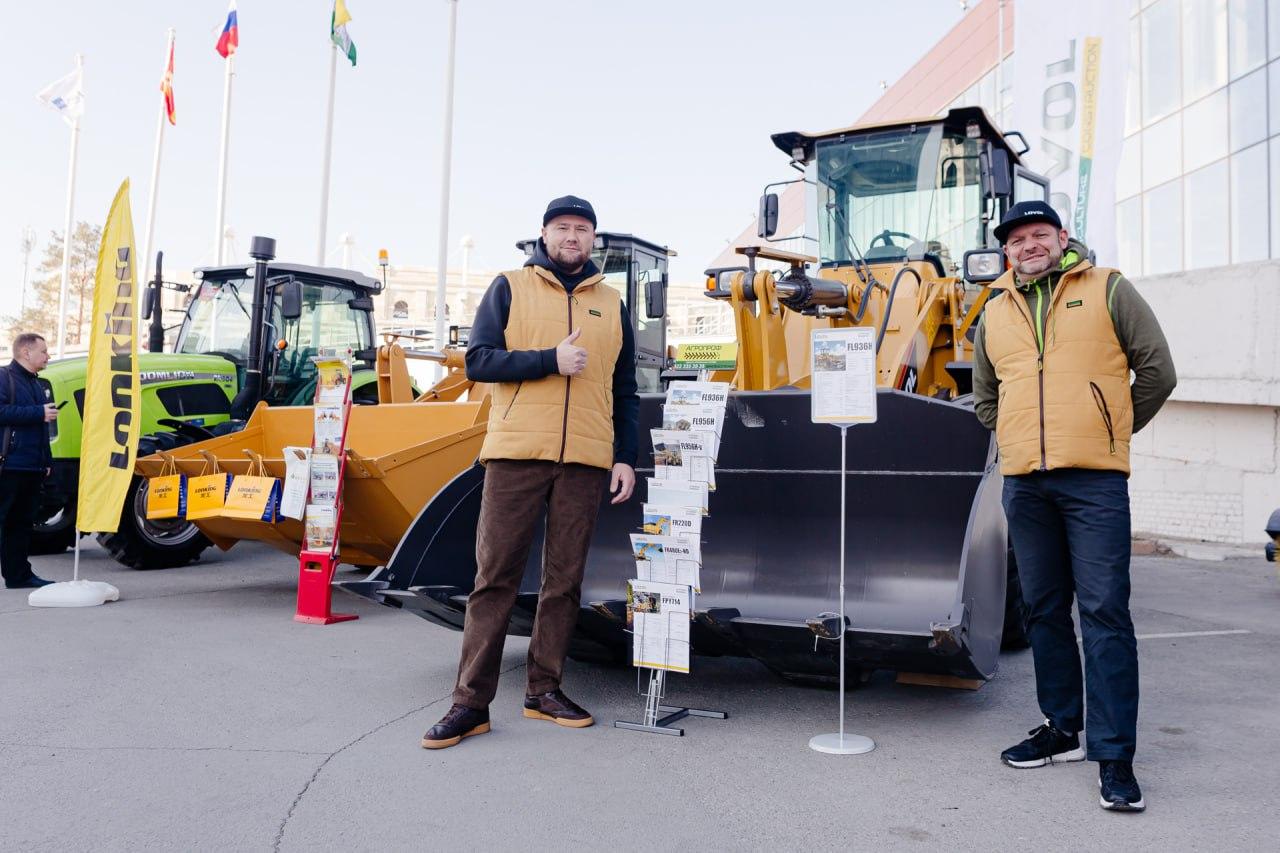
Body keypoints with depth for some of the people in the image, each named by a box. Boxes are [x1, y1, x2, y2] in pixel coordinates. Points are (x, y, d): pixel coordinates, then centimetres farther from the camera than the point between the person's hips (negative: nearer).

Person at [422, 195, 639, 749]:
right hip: (516, 453, -2)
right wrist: (551, 360, -12)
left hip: (586, 459, 3)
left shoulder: (612, 304, 17)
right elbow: (478, 360, -1)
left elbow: (624, 391, 18)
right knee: (496, 575, -2)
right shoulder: (509, 288, 9)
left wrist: (626, 457, 9)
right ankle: (471, 701, 4)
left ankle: (545, 689, 18)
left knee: (565, 578, 6)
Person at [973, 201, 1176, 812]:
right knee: (1044, 610, 11)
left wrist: (1111, 432, 11)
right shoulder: (996, 314, 15)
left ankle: (1114, 755, 0)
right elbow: (984, 398, 26)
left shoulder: (1107, 290, 4)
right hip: (1024, 485, 4)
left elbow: (1156, 372, 6)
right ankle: (1063, 727, 25)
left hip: (1094, 480, -4)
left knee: (1104, 611, -6)